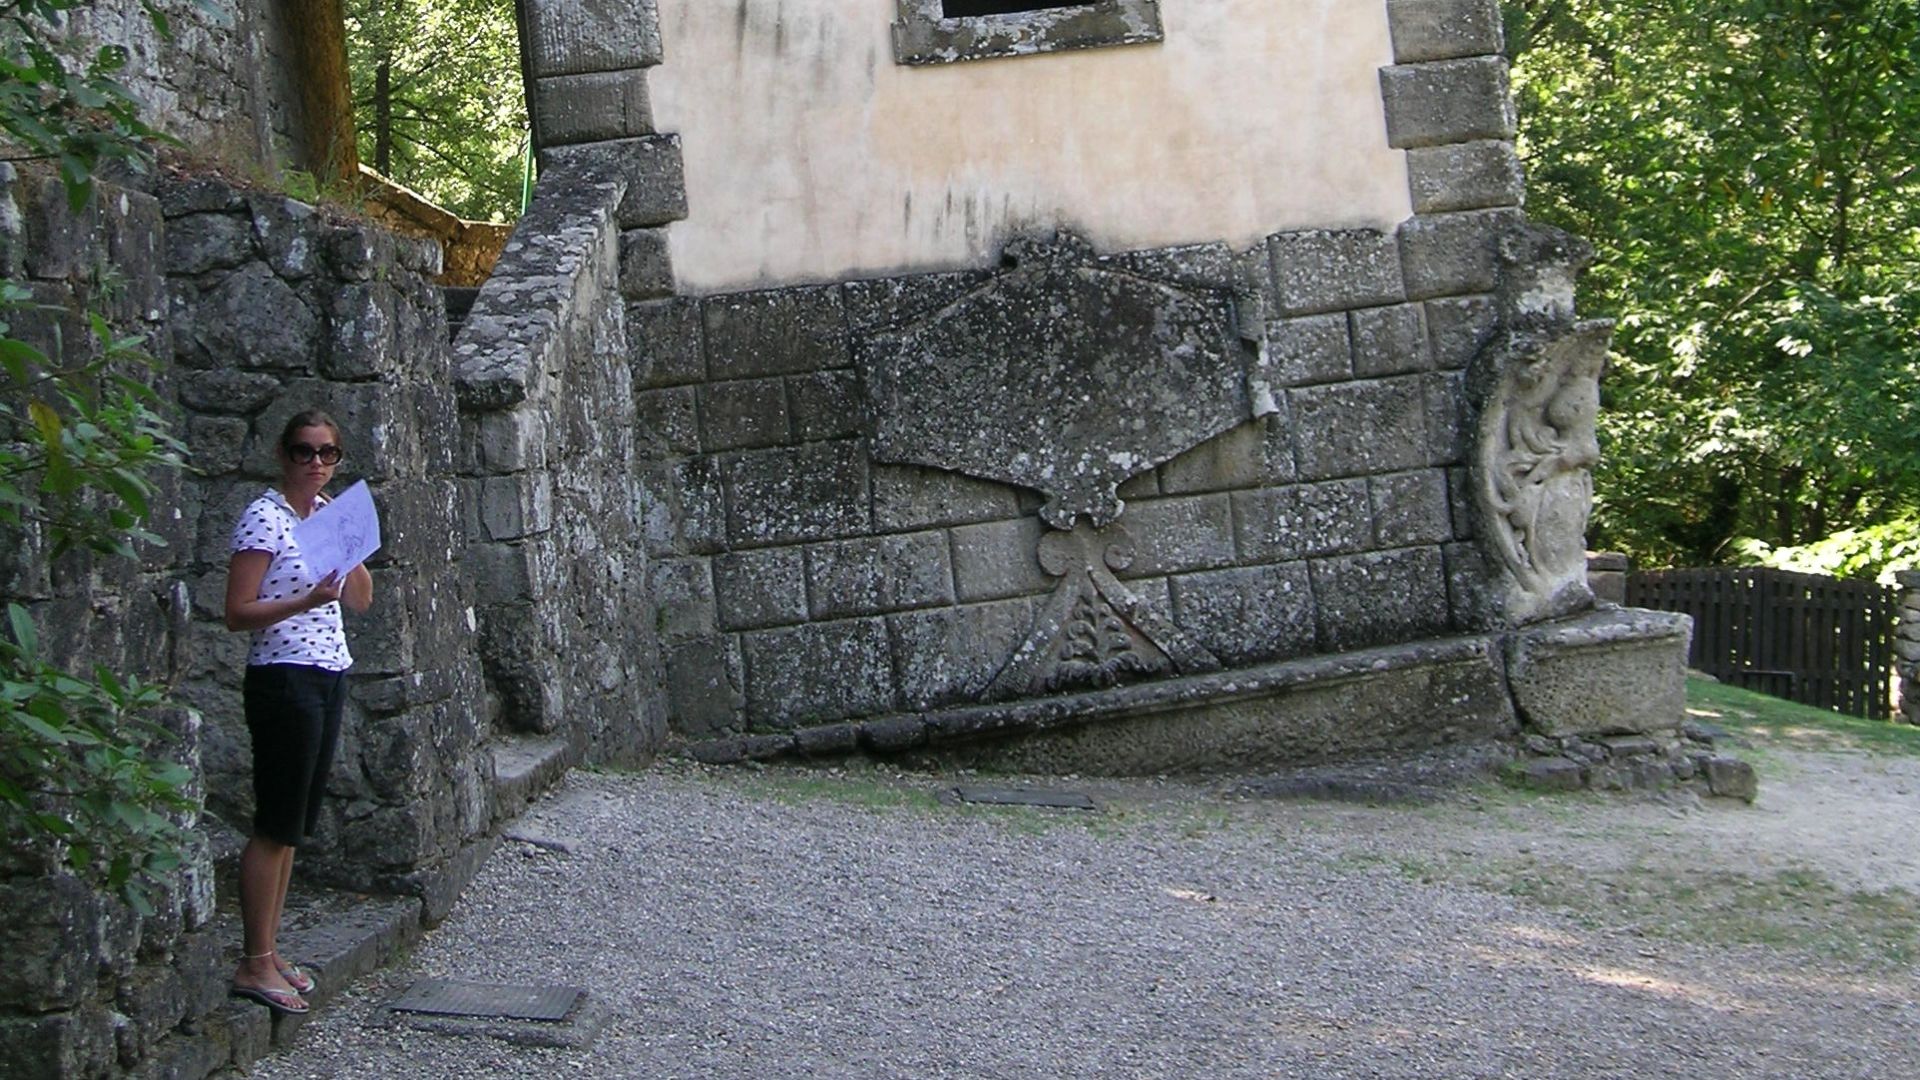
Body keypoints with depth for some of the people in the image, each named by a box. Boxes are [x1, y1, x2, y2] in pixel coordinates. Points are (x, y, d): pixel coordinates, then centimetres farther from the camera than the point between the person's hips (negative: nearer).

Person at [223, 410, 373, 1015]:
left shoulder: (329, 512, 13)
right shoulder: (265, 520, -11)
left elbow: (361, 600, 15)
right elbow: (237, 613, -15)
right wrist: (306, 601, -27)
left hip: (329, 678, 8)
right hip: (284, 678, -8)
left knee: (295, 824, 10)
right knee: (276, 825, -7)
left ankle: (269, 954, 15)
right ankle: (255, 965, -2)